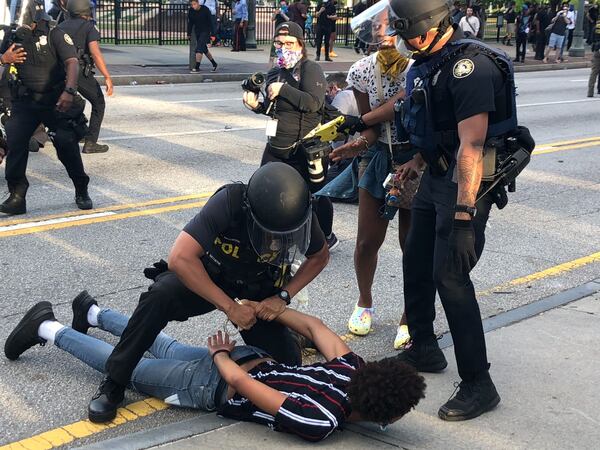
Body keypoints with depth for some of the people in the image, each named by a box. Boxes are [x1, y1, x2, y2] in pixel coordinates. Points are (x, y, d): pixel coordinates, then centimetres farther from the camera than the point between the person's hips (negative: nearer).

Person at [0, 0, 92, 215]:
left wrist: (69, 90, -36)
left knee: (66, 142, -10)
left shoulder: (55, 35, -8)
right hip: (25, 102, 4)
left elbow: (72, 62, -20)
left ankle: (82, 192, 11)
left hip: (55, 101, -3)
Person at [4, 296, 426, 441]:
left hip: (244, 356, 6)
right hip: (211, 384, -6)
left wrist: (270, 310, 7)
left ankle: (93, 313, 53)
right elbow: (237, 381, -31)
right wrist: (220, 356, -13)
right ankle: (48, 328, 34)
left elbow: (315, 326, -3)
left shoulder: (353, 366, -17)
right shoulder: (320, 424, -37)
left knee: (165, 347, 33)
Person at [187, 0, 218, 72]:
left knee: (199, 49, -17)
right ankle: (214, 64, 31)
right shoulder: (191, 11, -3)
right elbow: (190, 23, 7)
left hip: (205, 31, -6)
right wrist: (189, 34, 7)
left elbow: (210, 22, -10)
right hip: (197, 32, 6)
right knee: (204, 49, 15)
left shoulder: (205, 10, -14)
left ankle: (197, 67, -18)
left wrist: (211, 33, -13)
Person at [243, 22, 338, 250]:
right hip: (276, 147, 7)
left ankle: (327, 237, 29)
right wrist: (257, 106, 3)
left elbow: (313, 103, -26)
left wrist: (283, 89, -23)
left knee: (315, 196, 8)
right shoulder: (274, 73, 12)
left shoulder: (310, 69, -11)